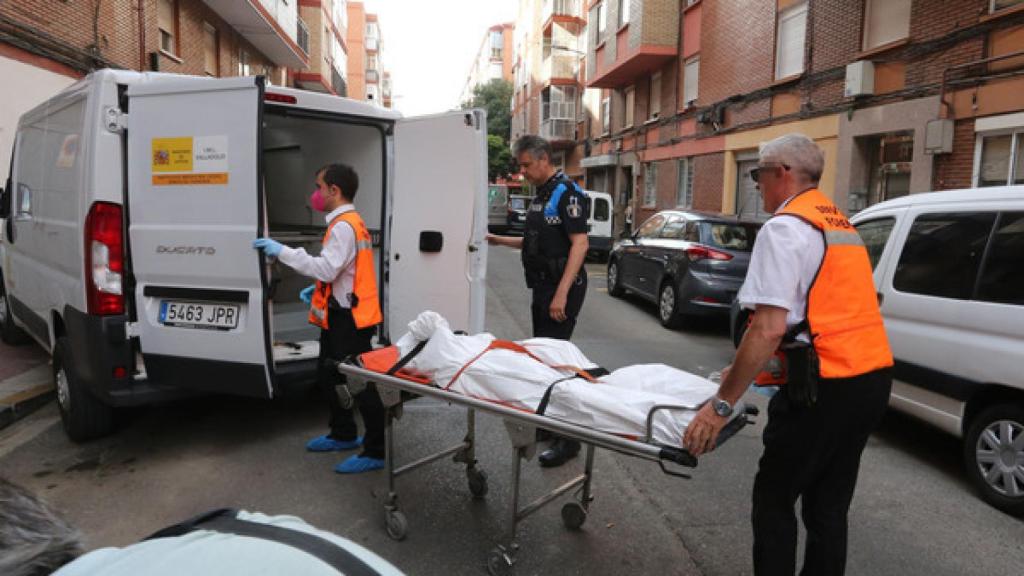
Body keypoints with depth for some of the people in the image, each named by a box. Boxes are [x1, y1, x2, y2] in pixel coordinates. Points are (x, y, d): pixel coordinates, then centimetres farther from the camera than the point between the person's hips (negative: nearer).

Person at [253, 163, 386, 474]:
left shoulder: (344, 226, -17)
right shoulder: (349, 223, 16)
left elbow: (327, 268, -26)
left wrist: (283, 251, -22)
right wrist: (319, 289, 12)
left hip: (350, 319, -11)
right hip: (341, 316, 11)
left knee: (361, 384, -4)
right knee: (328, 377, 20)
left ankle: (375, 452, 4)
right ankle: (344, 435, 35)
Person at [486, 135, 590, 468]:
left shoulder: (566, 192, -12)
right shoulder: (541, 195, 16)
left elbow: (580, 243, -20)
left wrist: (561, 293, -25)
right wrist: (501, 241, 17)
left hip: (562, 289, -10)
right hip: (542, 286, 10)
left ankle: (568, 440, -1)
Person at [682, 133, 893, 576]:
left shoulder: (785, 226, -12)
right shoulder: (840, 224, 18)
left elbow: (770, 327, -21)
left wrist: (722, 404, -17)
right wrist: (744, 370, 22)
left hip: (826, 386, -9)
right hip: (873, 376, 9)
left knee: (773, 500, 7)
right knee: (829, 505, 18)